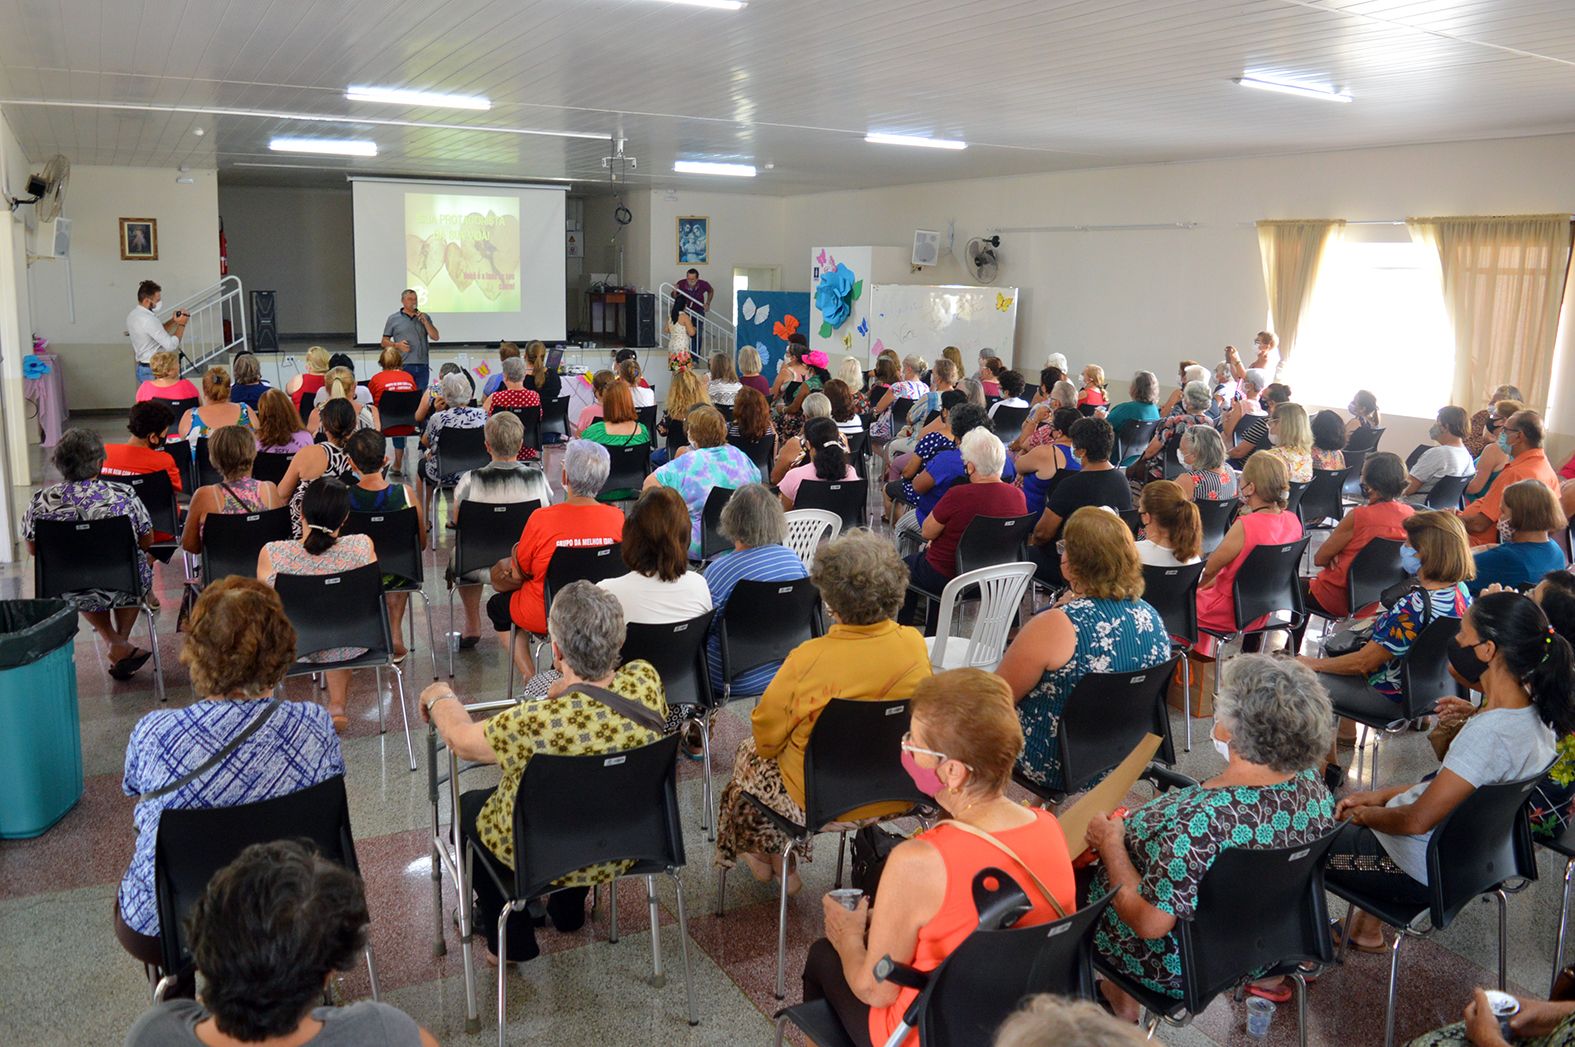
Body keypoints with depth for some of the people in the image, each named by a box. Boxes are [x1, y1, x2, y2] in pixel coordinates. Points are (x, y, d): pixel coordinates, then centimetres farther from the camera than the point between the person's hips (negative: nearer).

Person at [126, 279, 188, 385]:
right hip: (155, 371, -9)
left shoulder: (132, 316, 7)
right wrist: (181, 325, -11)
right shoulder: (149, 320, -22)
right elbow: (171, 345, -22)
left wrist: (173, 320, 5)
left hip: (141, 368, 10)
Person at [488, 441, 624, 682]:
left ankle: (530, 679, 19)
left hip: (545, 616, -4)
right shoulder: (617, 517, -15)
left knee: (497, 605, 28)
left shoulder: (541, 519, -23)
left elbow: (521, 570, -9)